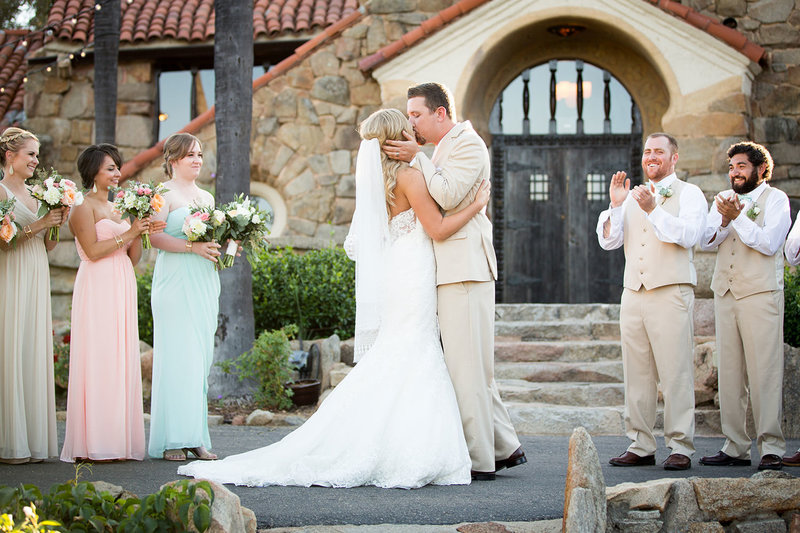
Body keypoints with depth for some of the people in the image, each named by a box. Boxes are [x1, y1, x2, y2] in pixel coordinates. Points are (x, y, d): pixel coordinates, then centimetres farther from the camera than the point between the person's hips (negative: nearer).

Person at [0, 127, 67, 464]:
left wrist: (58, 223, 1)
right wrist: (38, 224, -17)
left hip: (36, 282, 7)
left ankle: (32, 441, 9)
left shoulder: (34, 194, 16)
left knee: (34, 355, 6)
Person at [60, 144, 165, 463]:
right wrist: (128, 234, -12)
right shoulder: (84, 206, -3)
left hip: (121, 291, 8)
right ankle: (93, 444, -9)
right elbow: (93, 251, -14)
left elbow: (133, 258, 17)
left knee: (121, 361, 4)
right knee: (97, 361, -9)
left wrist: (141, 233, 0)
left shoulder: (115, 209, 19)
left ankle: (117, 441, 6)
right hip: (97, 290, -8)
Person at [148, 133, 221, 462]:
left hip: (204, 285, 7)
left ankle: (195, 438, 6)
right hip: (175, 284, -7)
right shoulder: (165, 193, -2)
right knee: (177, 357, -9)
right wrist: (192, 246, -20)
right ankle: (172, 439, -7)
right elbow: (155, 236, -13)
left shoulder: (206, 197, 20)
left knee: (200, 358, 4)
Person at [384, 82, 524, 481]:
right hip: (450, 271, 10)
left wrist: (416, 158, -11)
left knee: (466, 366, -9)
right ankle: (505, 447, 16)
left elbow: (447, 196, -18)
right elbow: (432, 203, 23)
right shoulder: (444, 150, 24)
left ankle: (479, 460, -5)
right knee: (470, 366, 11)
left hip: (464, 268, -10)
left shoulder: (468, 143, -7)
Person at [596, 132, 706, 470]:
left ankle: (680, 448, -5)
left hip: (671, 293, -5)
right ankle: (641, 445, 8)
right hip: (633, 292, 5)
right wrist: (615, 205, 0)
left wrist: (653, 209, -19)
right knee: (636, 373, 4)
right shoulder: (632, 196, 21)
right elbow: (608, 241, 13)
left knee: (676, 372, -8)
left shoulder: (689, 194, 6)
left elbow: (689, 235, -11)